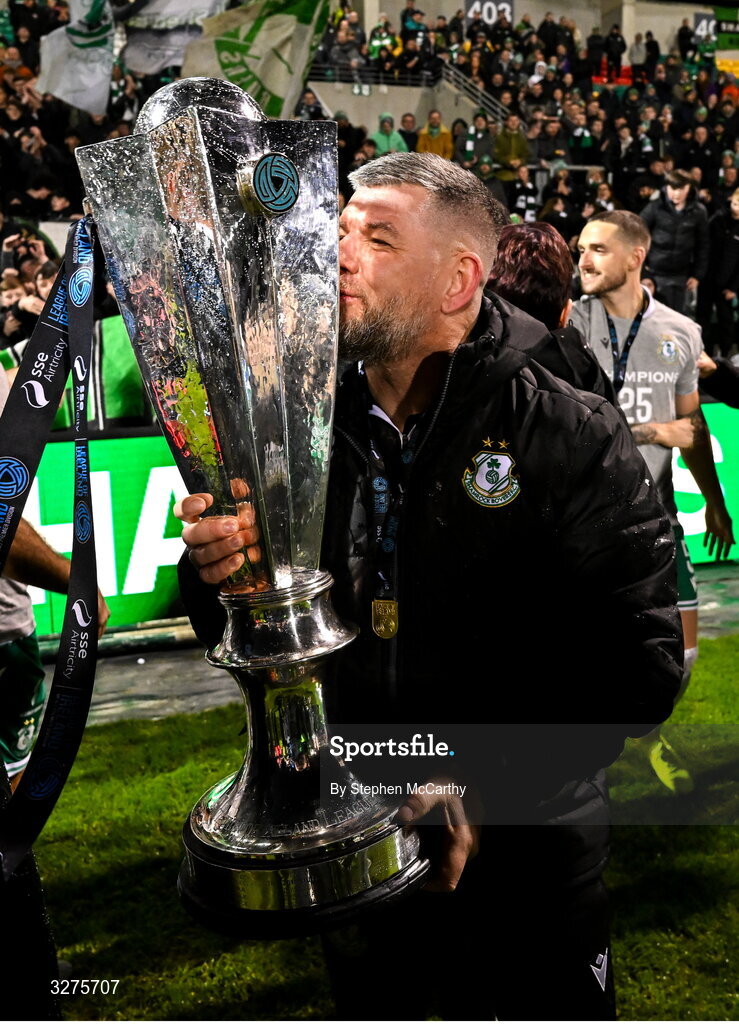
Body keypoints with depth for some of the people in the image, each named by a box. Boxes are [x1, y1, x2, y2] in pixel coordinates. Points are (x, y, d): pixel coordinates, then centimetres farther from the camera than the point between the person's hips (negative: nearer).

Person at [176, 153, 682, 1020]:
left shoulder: (571, 437, -15)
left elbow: (638, 660, -17)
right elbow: (234, 633, 5)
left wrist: (490, 793, -25)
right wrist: (217, 575, -18)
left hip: (524, 855, -3)